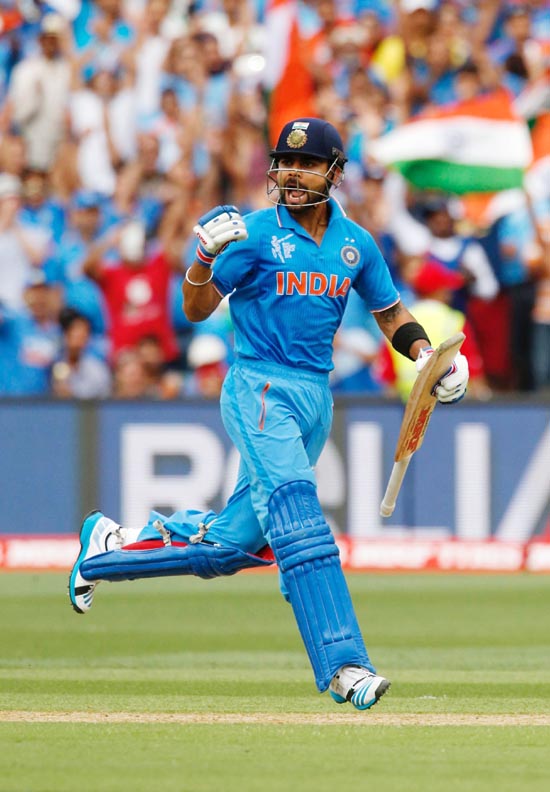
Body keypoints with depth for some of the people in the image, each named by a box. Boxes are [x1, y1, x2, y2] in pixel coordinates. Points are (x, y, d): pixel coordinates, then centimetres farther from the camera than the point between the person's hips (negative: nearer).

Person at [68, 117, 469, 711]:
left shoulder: (356, 244, 10)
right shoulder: (256, 233, -4)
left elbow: (390, 313, 22)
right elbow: (196, 309, -5)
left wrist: (426, 355, 3)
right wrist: (205, 257, -25)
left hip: (316, 398, 6)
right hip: (259, 390, -6)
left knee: (227, 546, 7)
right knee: (297, 515, -25)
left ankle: (110, 542, 30)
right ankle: (343, 665, -33)